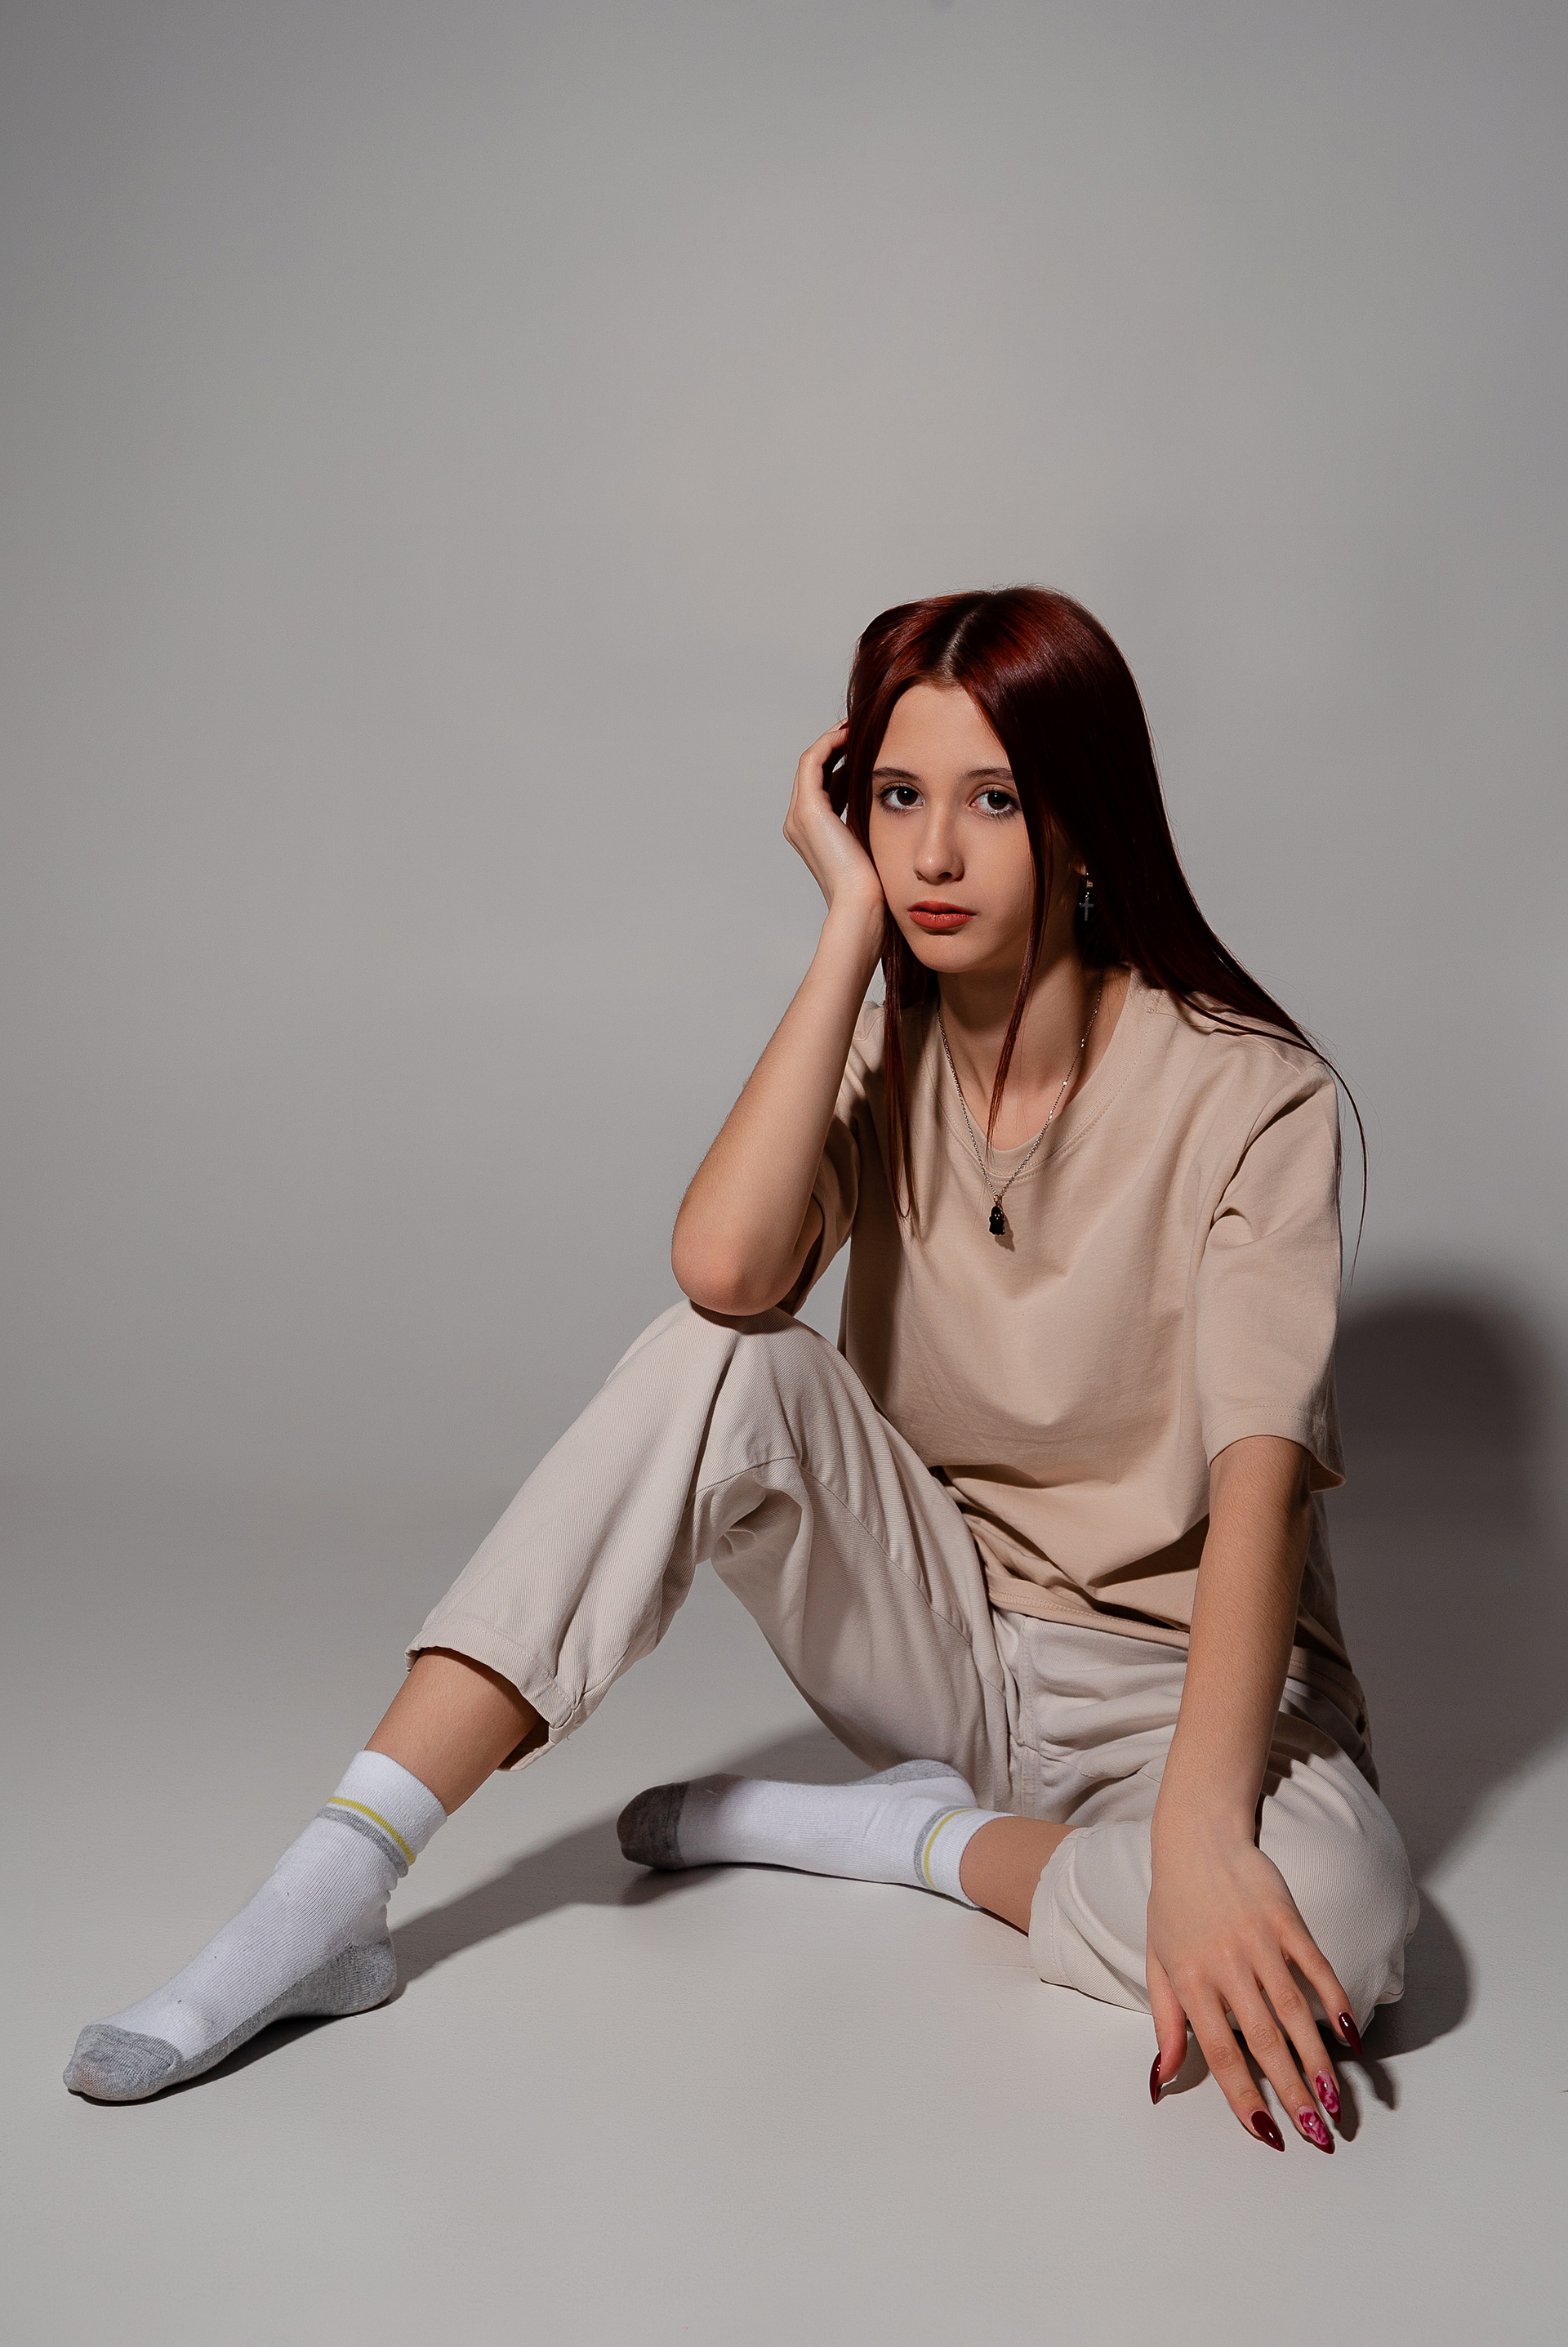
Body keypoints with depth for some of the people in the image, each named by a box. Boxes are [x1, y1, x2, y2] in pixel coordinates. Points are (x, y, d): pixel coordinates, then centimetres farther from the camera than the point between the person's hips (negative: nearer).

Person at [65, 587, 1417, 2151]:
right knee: (726, 1366, -27)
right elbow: (724, 1267, -24)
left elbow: (1261, 1468, -27)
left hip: (1176, 1672, -2)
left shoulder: (1246, 1093, -14)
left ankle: (911, 1833, -11)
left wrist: (1199, 1825, -41)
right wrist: (851, 921, -19)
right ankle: (327, 1900, -27)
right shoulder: (884, 1062, -2)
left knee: (1333, 1929, -37)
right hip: (941, 1635, 3)